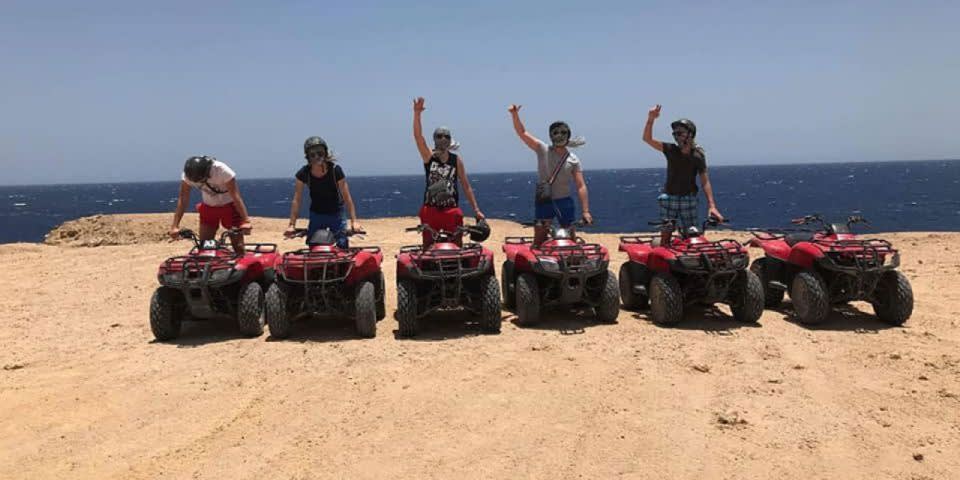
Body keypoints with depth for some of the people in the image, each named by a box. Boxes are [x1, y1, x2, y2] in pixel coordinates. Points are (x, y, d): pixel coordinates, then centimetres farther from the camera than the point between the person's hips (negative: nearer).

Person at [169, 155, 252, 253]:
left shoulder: (222, 171, -31)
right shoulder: (187, 175, -21)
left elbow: (236, 196, -33)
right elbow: (182, 200, -20)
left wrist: (246, 221, -41)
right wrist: (175, 226, -29)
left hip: (229, 206, -3)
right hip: (208, 208, 3)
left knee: (238, 246, -7)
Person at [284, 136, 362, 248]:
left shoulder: (335, 170, -20)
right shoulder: (303, 173, -15)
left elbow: (347, 197, -17)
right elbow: (296, 200, -11)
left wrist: (354, 221, -23)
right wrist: (292, 225, -14)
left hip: (336, 214, -2)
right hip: (316, 215, 2)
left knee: (342, 247, -8)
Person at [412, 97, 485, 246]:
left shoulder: (457, 160, 3)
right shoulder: (429, 156, 1)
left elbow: (466, 186, 7)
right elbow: (418, 136, -14)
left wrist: (476, 209, 3)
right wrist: (417, 113, -27)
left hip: (452, 210, 1)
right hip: (430, 210, -1)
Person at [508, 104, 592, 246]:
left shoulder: (573, 160, 0)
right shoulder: (543, 150, -1)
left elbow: (581, 186, -4)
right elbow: (522, 133, -7)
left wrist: (585, 211, -11)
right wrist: (515, 114, -23)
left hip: (564, 202, 1)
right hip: (544, 201, -1)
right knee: (539, 240, -4)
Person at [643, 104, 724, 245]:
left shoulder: (698, 156, -6)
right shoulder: (671, 150, -3)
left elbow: (705, 182, -8)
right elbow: (647, 139, -12)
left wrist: (711, 205, -17)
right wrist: (651, 119, -27)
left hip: (688, 200, -1)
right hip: (669, 198, 1)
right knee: (665, 236, 1)